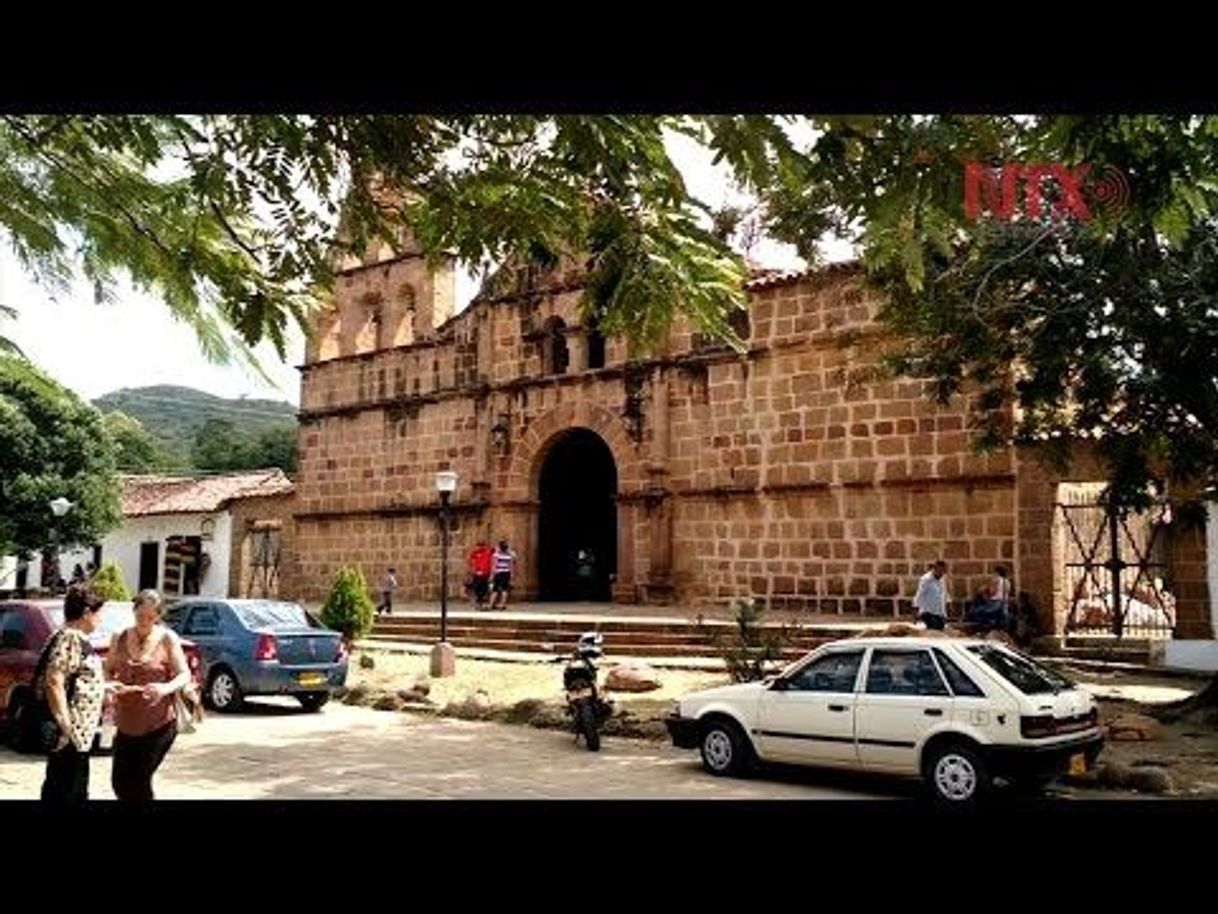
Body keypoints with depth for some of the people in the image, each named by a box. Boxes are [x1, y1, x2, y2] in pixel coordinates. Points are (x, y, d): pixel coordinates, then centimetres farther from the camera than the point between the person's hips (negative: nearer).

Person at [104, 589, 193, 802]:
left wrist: (166, 688, -26)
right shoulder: (120, 639, 4)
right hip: (126, 724, 4)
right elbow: (108, 670, 11)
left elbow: (184, 675, -6)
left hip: (158, 725, -4)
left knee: (138, 783, -2)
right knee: (119, 781, 7)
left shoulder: (167, 639, -6)